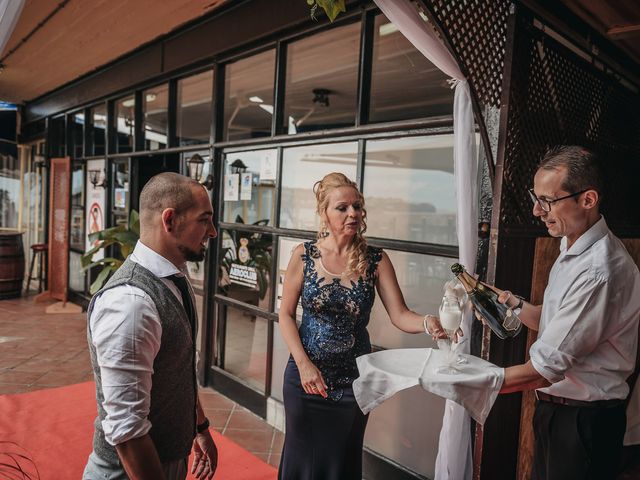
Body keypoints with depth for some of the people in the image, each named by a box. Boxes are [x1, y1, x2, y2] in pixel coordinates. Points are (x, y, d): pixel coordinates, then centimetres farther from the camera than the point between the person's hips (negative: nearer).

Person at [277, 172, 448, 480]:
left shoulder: (376, 260, -7)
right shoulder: (304, 255, -9)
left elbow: (399, 314, -12)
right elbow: (286, 315, -5)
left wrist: (428, 323, -33)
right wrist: (304, 364, -13)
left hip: (353, 378, 1)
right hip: (305, 373, 0)